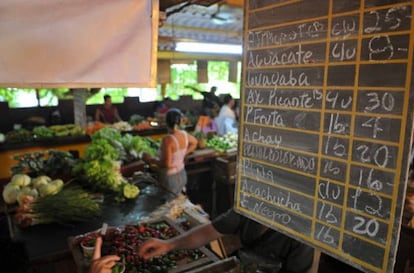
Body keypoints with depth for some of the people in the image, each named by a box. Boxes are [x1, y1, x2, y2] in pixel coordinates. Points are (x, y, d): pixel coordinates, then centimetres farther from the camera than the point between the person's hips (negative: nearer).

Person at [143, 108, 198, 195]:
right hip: (181, 175, 7)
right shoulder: (184, 134, -5)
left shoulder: (167, 139, -27)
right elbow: (194, 142, 17)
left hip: (170, 178, -7)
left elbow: (166, 164, -29)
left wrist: (151, 160, -15)